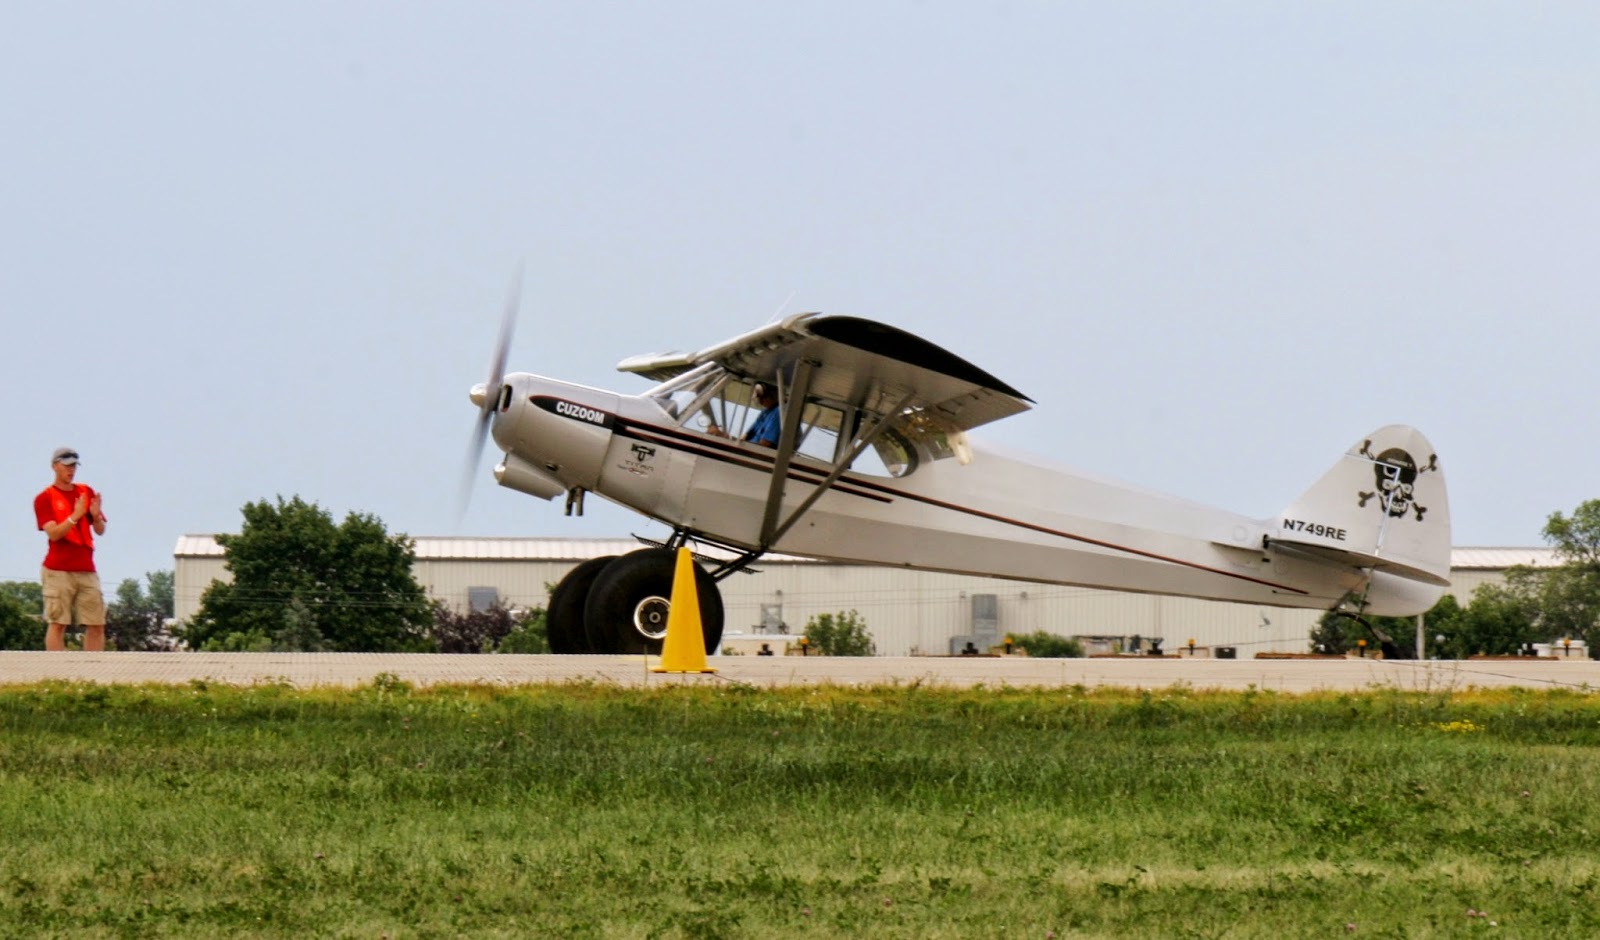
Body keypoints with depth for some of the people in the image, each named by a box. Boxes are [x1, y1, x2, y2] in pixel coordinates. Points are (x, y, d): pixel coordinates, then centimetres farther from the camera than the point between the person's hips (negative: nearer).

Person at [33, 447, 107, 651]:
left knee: (97, 624, 0)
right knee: (57, 623, -9)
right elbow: (53, 533, -10)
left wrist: (96, 516, -11)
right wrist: (75, 516, -23)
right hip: (58, 571, -5)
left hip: (87, 571, 5)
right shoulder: (44, 498, 1)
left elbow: (100, 530, 10)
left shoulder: (86, 493, 14)